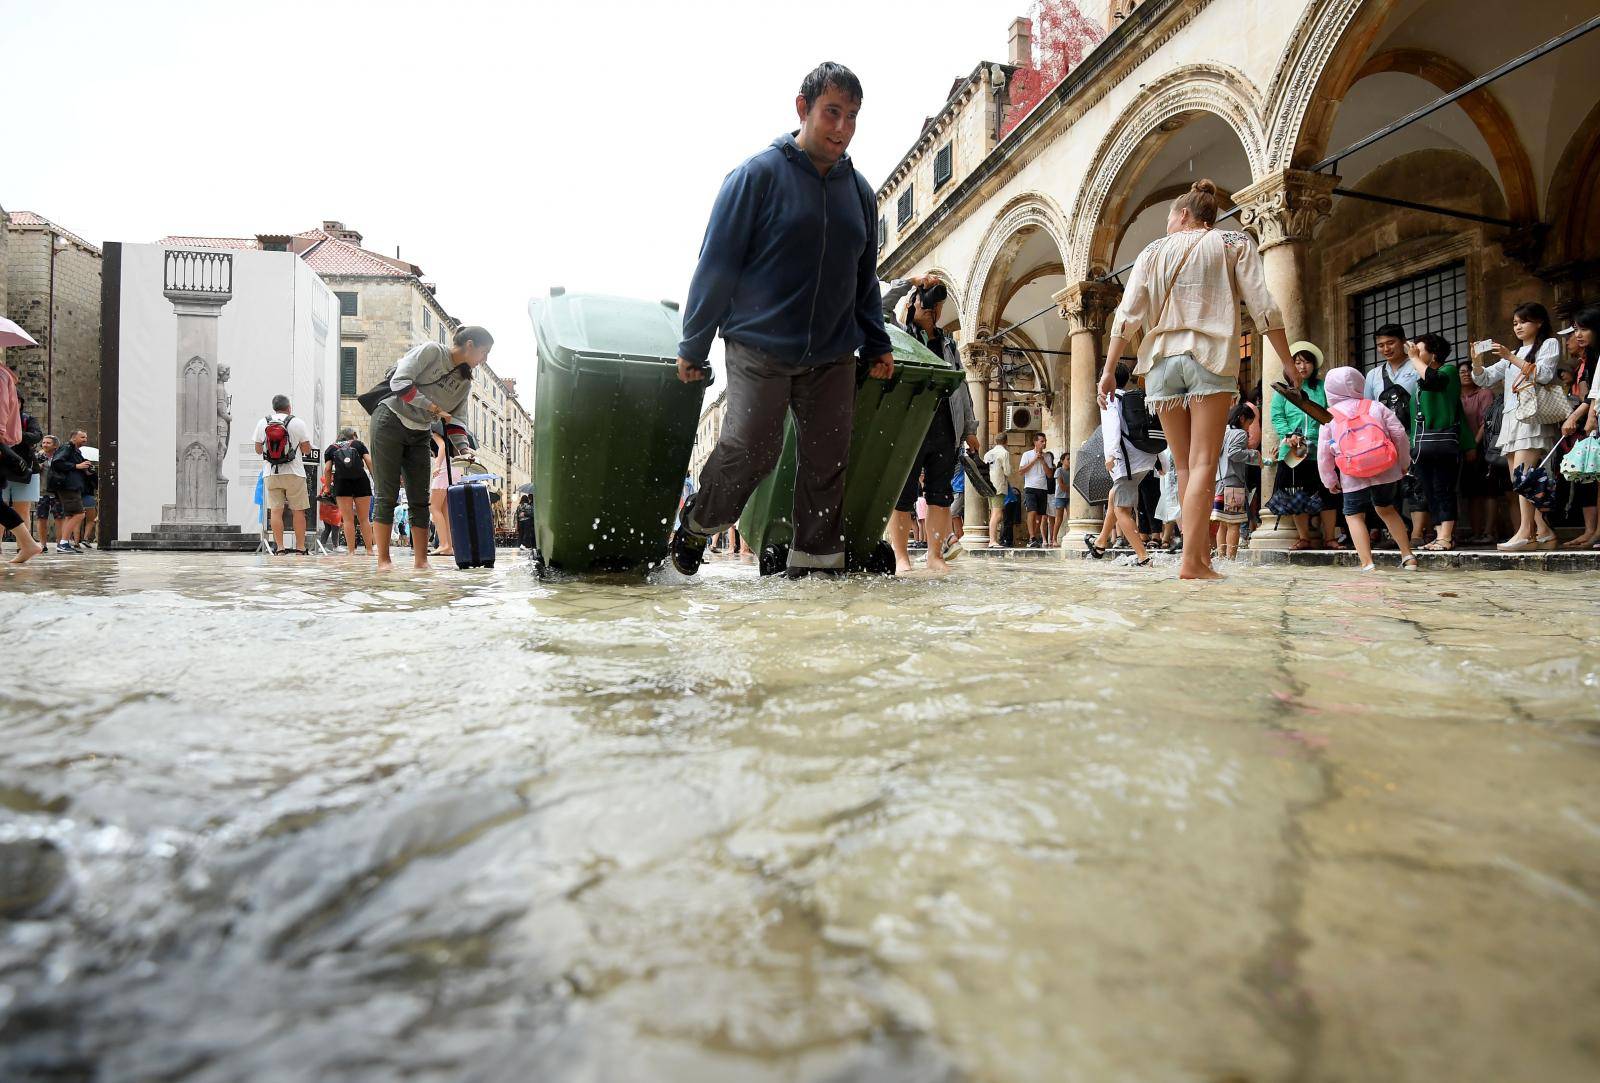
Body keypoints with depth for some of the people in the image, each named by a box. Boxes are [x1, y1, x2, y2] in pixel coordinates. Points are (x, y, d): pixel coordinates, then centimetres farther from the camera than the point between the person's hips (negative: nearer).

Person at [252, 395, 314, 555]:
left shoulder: (262, 423, 4)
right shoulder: (297, 423, -5)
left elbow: (258, 450, 9)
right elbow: (306, 449, -3)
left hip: (271, 474, 3)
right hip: (294, 473, -2)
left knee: (275, 510, 4)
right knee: (298, 511, 3)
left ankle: (279, 547, 2)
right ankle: (300, 547, 4)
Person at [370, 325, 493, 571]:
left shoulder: (465, 384, 8)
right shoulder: (432, 351, -10)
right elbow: (399, 383, -18)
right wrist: (432, 407, -18)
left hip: (420, 435, 6)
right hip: (390, 422, -6)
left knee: (420, 499, 0)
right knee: (386, 495, -6)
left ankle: (421, 561, 2)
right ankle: (383, 560, -3)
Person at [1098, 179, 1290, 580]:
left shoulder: (1154, 251, 14)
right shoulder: (1235, 243, 10)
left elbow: (1127, 314, 4)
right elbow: (1263, 309, 1)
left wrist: (1108, 369, 5)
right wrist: (1289, 365, 3)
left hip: (1162, 359, 2)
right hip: (1212, 357, -2)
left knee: (1185, 465, 9)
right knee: (1202, 463, -7)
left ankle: (1202, 553, 10)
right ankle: (1191, 560, -16)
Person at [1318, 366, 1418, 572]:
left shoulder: (1329, 417, 6)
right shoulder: (1376, 407, 9)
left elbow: (1323, 454, 6)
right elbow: (1400, 434, 5)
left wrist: (1329, 480, 16)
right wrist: (1404, 462, 18)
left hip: (1353, 477, -3)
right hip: (1385, 471, 3)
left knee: (1354, 516, 8)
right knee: (1386, 509, 23)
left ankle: (1367, 563, -6)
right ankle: (1408, 556, 24)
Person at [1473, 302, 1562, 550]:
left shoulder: (1549, 343, 10)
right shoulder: (1514, 355, 28)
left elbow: (1544, 374, -6)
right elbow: (1484, 379, 18)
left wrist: (1510, 358, -13)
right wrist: (1477, 361, -2)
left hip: (1533, 415, -7)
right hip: (1511, 417, 7)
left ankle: (1525, 532, -26)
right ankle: (1543, 531, 1)